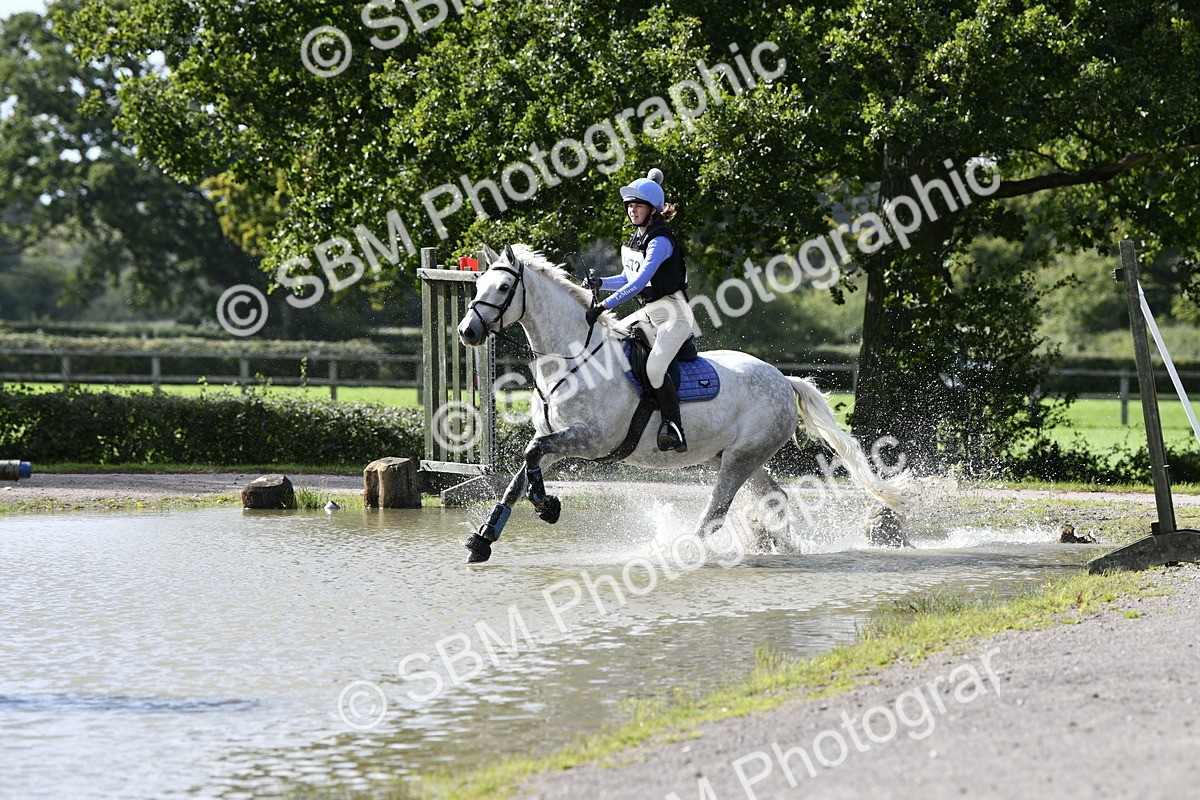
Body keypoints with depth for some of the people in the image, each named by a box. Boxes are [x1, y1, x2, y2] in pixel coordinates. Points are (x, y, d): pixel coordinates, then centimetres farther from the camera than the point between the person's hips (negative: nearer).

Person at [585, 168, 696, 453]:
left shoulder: (660, 241, -18)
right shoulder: (633, 241, 10)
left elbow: (639, 282, -28)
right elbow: (628, 279, 23)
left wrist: (604, 306, -33)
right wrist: (599, 283, 4)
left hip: (674, 314, -10)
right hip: (648, 314, 10)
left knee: (654, 369, -28)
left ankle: (674, 431, -20)